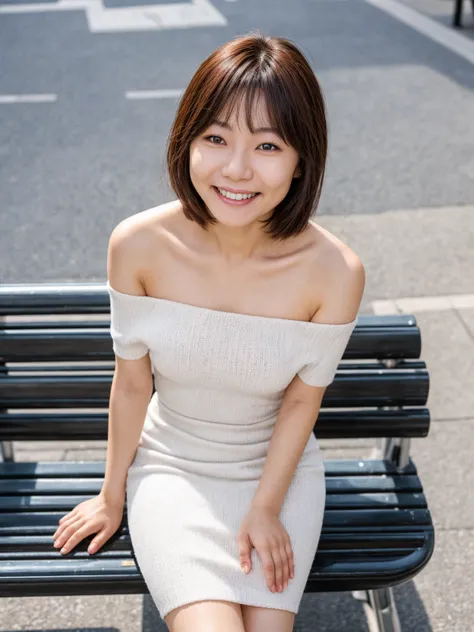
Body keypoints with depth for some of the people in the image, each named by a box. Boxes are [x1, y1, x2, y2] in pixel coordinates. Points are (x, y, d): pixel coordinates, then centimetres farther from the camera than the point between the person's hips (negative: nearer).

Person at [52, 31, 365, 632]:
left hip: (280, 468, 1)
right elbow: (131, 382, -7)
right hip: (170, 467, 0)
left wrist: (266, 507, -3)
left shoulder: (335, 271, -22)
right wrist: (113, 496, 5)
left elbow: (302, 401, -7)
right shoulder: (138, 245, -20)